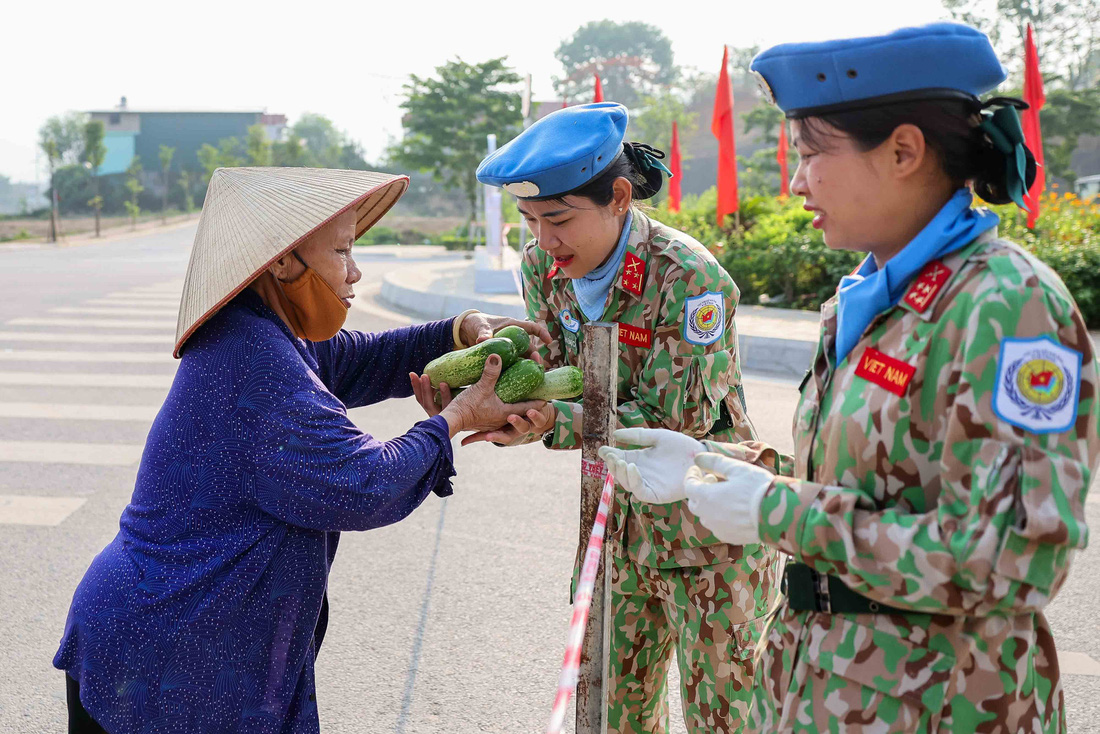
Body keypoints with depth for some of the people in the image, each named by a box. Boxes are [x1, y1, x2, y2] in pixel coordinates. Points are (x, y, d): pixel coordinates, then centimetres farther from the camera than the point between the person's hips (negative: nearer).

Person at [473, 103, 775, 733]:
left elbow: (671, 419, -24)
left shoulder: (691, 280, -25)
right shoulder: (545, 263, -4)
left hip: (710, 538, -6)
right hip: (620, 522, 6)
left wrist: (550, 424, -35)